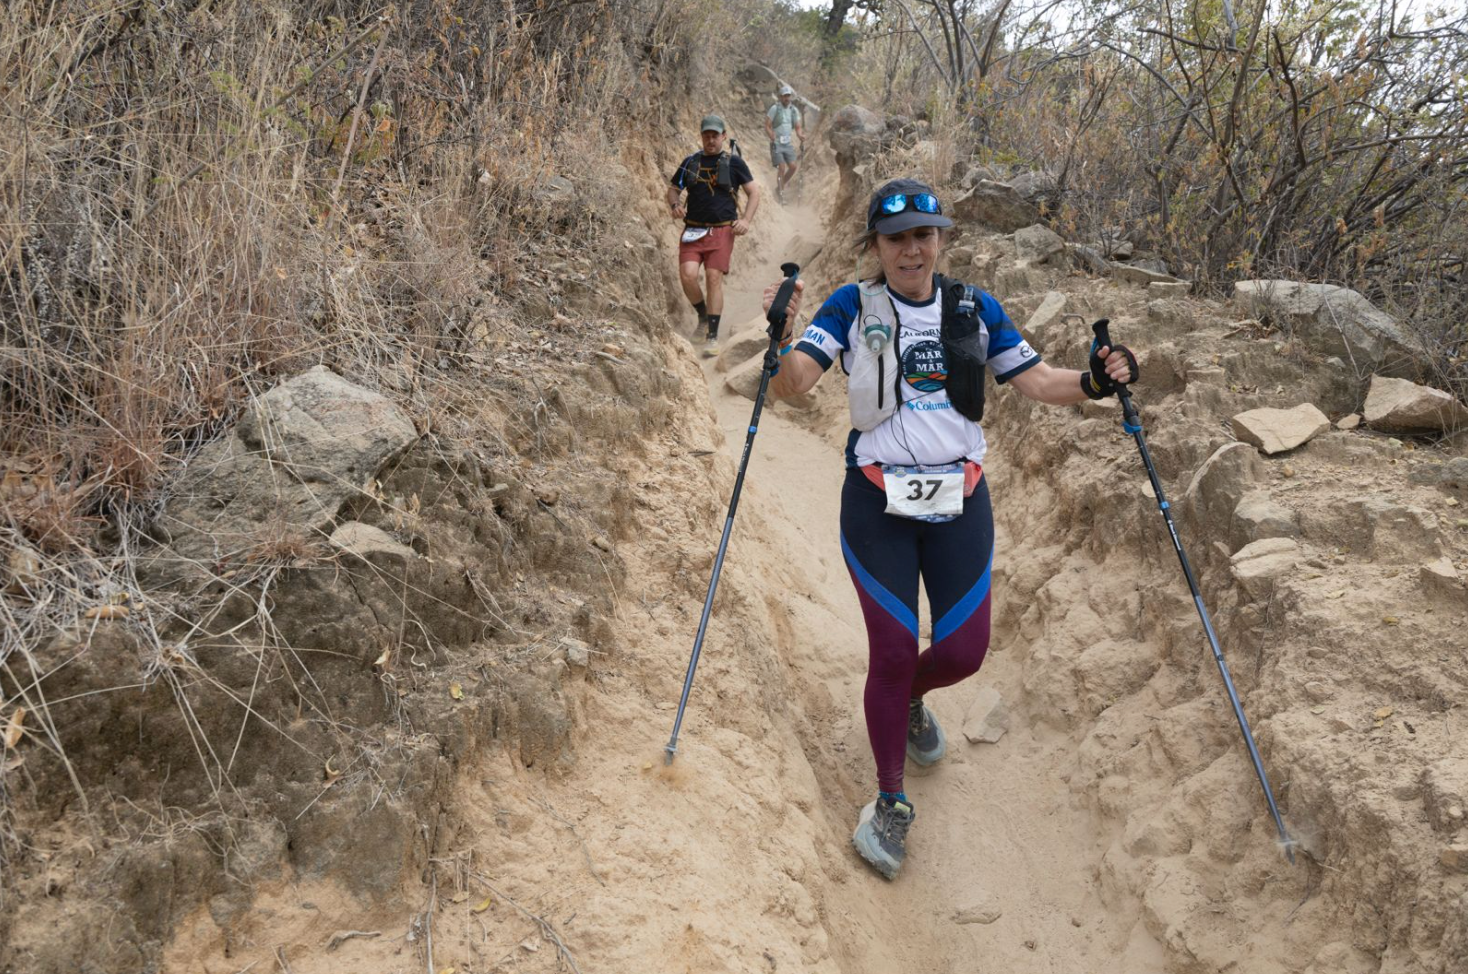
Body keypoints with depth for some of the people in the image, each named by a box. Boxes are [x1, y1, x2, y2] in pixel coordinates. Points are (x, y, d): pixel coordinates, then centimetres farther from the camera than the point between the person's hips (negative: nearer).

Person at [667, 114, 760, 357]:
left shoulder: (734, 163, 5)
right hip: (693, 230, 2)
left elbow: (754, 193, 7)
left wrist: (745, 220, -8)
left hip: (722, 231, -2)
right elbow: (673, 189, 21)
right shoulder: (690, 162, 13)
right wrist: (675, 204, -3)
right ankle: (703, 316, 12)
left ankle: (712, 337, -5)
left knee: (714, 278, -11)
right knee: (687, 275, -16)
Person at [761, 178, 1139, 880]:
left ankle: (910, 699, 42)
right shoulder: (853, 309, -2)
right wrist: (783, 336, -33)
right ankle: (890, 803, 19)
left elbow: (1037, 382, 7)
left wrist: (1095, 381, -12)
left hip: (959, 503, 3)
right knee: (892, 653, -2)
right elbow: (789, 385, -13)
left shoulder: (975, 310, 7)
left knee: (964, 651, 4)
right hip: (877, 504, -3)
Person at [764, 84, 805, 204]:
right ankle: (780, 193, 0)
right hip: (776, 143, -4)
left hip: (788, 143, 5)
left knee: (793, 166, -8)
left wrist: (800, 136, -14)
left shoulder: (794, 110, 7)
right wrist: (772, 137, -26)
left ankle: (780, 187, 14)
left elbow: (798, 127, 8)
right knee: (782, 167, -13)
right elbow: (767, 126, -9)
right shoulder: (774, 108, -7)